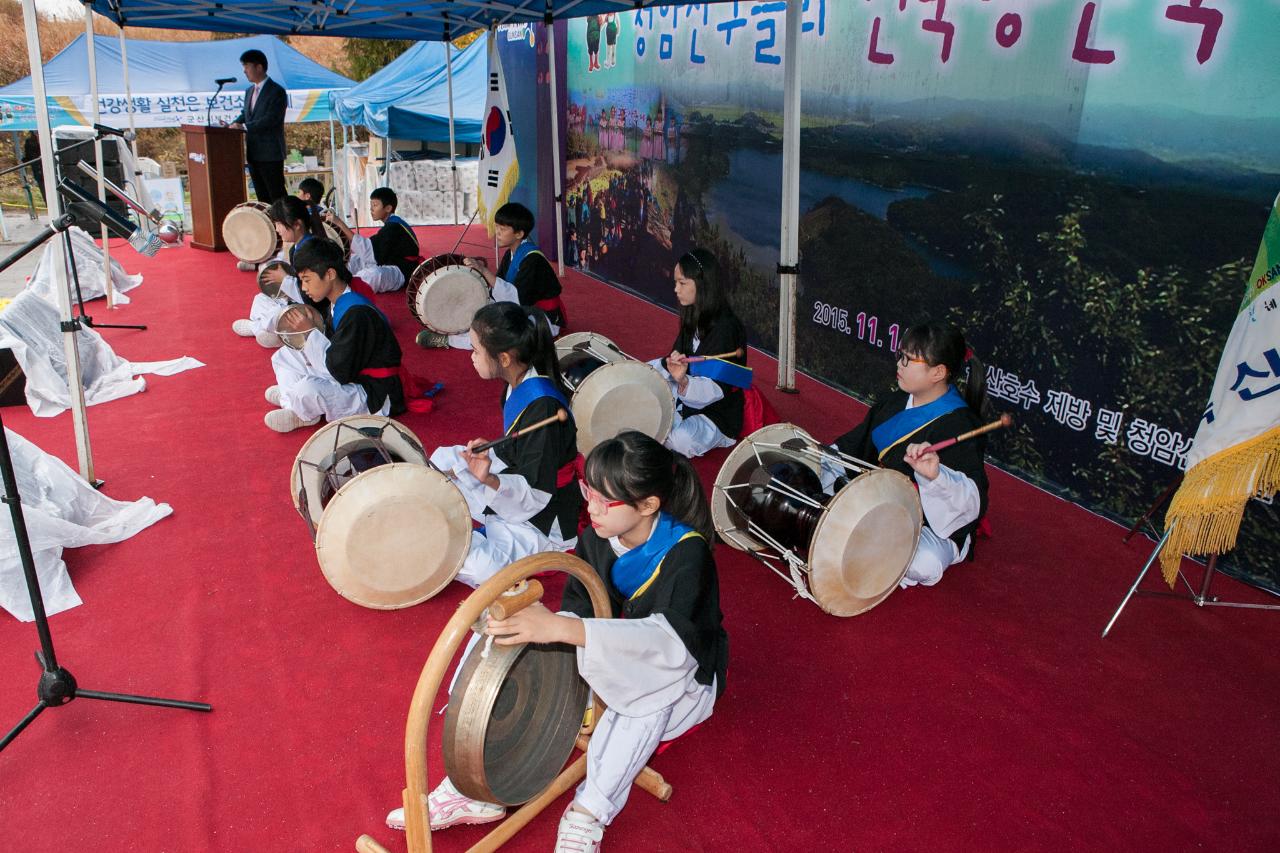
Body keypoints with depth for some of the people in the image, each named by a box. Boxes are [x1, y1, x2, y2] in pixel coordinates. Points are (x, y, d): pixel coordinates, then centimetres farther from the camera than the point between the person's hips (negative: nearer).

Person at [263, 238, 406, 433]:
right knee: (283, 355, 16)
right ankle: (294, 403, -2)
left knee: (308, 390, -34)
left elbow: (341, 372, -24)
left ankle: (302, 415, -1)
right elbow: (332, 350, 10)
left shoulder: (357, 314, -25)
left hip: (373, 397, -10)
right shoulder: (336, 305, 5)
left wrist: (311, 332, -17)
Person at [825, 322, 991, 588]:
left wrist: (936, 475, -52)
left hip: (931, 526, -8)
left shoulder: (959, 426, -24)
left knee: (925, 564, -39)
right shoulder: (897, 402, 1)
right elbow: (858, 442, 16)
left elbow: (974, 498, -33)